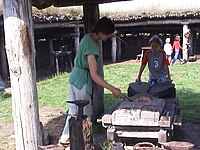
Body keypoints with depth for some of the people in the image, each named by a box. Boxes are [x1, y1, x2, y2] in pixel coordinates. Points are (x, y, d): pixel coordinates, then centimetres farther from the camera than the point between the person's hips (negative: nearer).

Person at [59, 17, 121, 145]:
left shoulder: (88, 37, 3)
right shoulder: (92, 46, -26)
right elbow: (94, 75, -27)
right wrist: (112, 89, -26)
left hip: (74, 78, 9)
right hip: (82, 81, -9)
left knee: (73, 110, 18)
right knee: (85, 114, 5)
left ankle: (65, 137, 30)